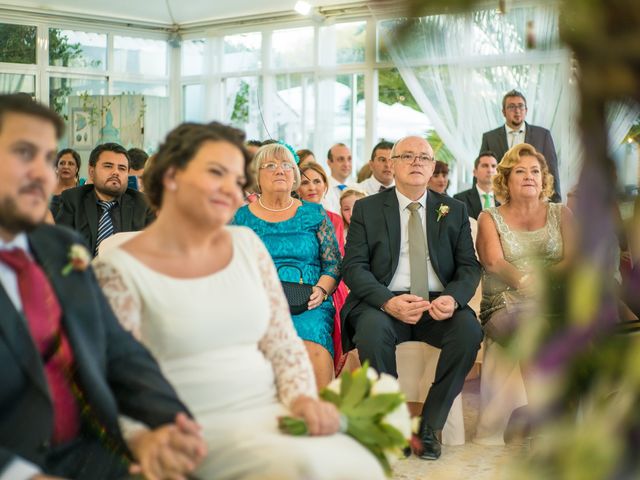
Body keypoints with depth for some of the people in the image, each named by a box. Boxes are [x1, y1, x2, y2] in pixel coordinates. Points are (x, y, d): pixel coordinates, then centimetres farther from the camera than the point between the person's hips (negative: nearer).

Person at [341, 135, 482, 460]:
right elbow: (354, 266, -3)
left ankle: (430, 425, -14)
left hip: (439, 303, 2)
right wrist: (388, 301, -22)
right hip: (384, 302, -2)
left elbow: (469, 266, 7)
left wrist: (453, 298, -17)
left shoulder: (454, 211, 13)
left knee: (469, 329, -29)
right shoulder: (366, 209, 7)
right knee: (372, 329, -35)